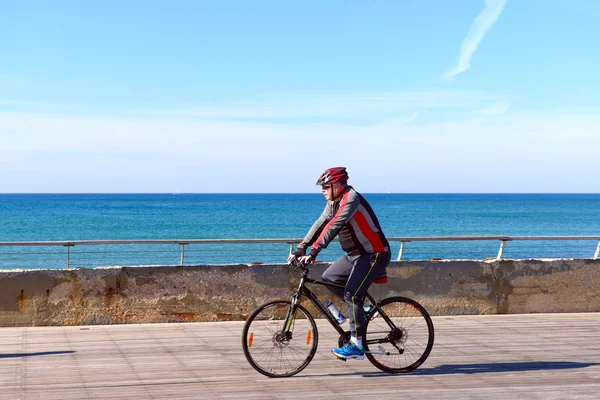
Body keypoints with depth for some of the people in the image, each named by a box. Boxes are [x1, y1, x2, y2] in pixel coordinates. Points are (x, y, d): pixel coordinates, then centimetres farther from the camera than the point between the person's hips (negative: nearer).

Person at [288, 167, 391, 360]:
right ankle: (360, 310, 15)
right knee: (328, 278, 6)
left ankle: (356, 345, -8)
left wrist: (314, 251, -36)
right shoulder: (334, 202, 8)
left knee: (351, 294, -15)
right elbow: (320, 223, 5)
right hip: (355, 254, 10)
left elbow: (333, 226, -31)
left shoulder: (351, 199, -22)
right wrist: (301, 248, -4)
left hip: (374, 255, -10)